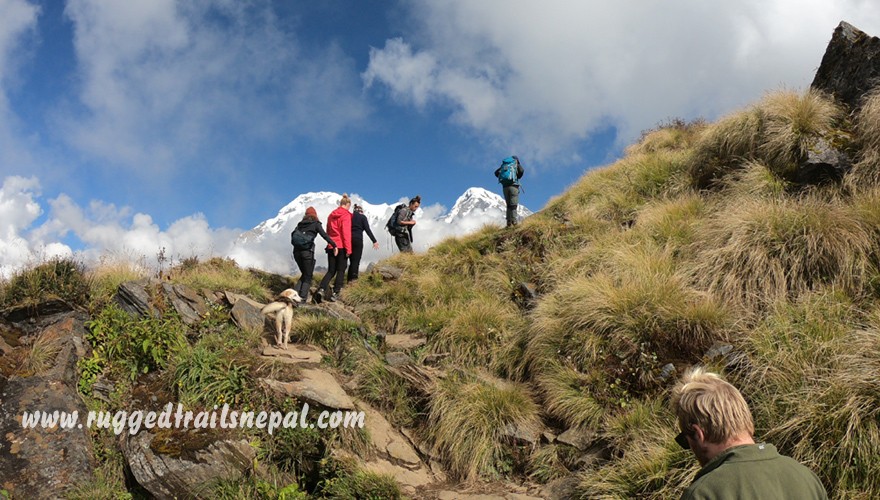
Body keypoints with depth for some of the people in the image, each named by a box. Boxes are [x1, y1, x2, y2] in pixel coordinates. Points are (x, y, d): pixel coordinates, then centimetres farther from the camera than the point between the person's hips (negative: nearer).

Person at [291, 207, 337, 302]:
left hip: (297, 251, 5)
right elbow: (324, 235, -6)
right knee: (308, 277, 4)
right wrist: (334, 245, -8)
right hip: (307, 251, -5)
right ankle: (302, 299, -6)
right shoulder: (316, 224, 5)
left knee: (304, 274, 19)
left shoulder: (300, 224, 20)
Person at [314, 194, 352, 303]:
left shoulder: (331, 215, 12)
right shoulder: (346, 215, -8)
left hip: (331, 246, 6)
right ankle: (335, 294, -1)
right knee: (341, 271, 4)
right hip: (342, 246, -6)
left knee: (331, 271, 10)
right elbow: (346, 233, -15)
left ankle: (321, 289, -12)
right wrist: (348, 249, -14)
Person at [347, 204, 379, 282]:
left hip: (349, 239, 5)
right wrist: (374, 241, -6)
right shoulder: (363, 217, 3)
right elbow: (367, 230, -5)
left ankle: (350, 280, 9)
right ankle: (353, 279, -16)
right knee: (356, 261, -6)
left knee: (352, 261, 13)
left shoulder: (350, 216, 16)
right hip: (358, 239, -5)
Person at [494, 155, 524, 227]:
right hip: (513, 186, -4)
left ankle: (509, 221, 3)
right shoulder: (517, 164, 10)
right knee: (513, 204, -5)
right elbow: (521, 171, -9)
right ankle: (514, 220, -16)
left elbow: (496, 172, 8)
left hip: (505, 186, 4)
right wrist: (518, 177, 8)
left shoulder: (504, 165, 20)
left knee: (509, 205, 11)